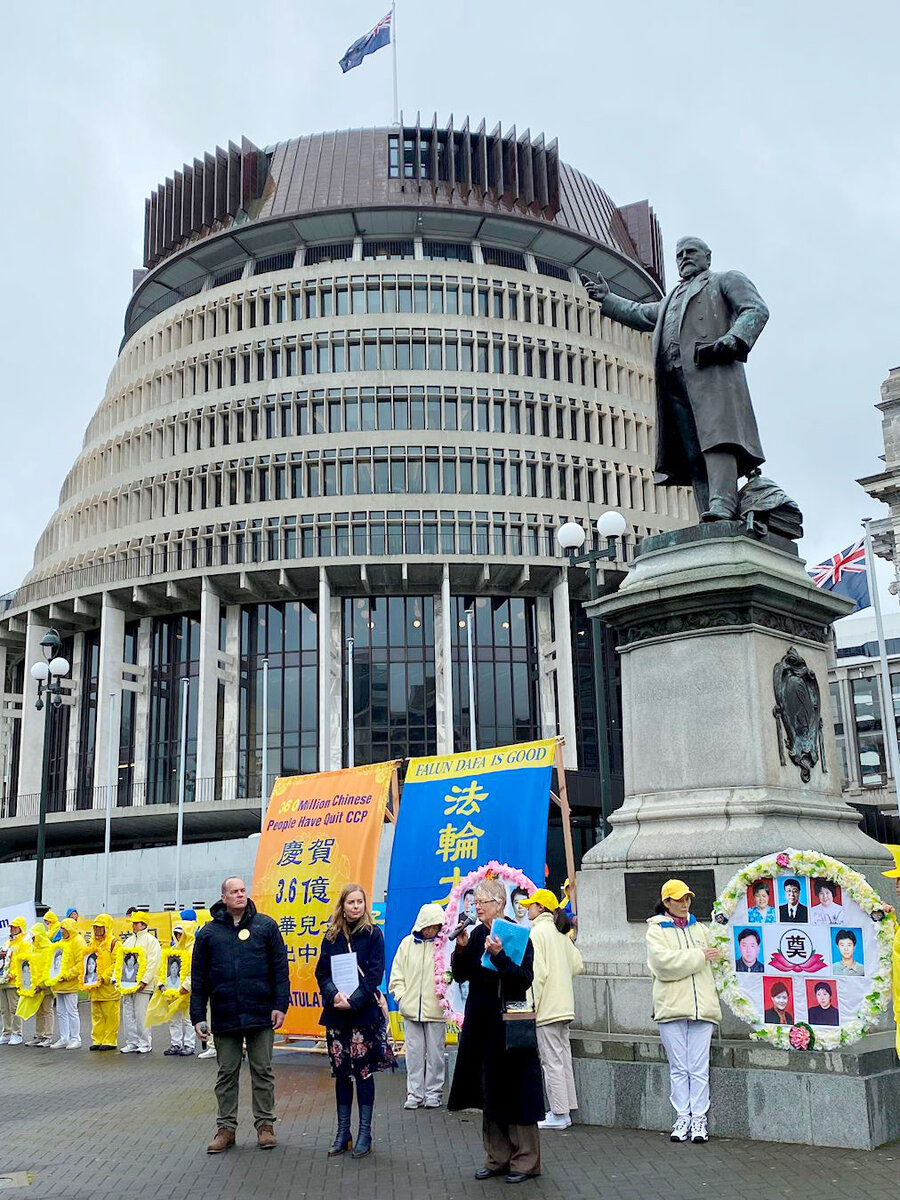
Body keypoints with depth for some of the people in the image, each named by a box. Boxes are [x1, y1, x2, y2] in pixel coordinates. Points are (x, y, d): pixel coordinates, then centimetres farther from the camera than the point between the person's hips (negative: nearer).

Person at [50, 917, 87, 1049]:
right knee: (60, 1012, 11)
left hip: (70, 984, -9)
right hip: (59, 984, 9)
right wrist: (55, 976, 13)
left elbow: (81, 964, -17)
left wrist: (67, 975, -20)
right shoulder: (62, 942, 18)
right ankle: (64, 1039, 18)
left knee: (72, 1011, -4)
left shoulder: (78, 942, -10)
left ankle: (75, 1039, 3)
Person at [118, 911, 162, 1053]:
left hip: (142, 985, -7)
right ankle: (131, 1043, 16)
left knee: (141, 1015, -6)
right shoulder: (128, 941, 18)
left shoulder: (151, 940, -3)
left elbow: (153, 963, -10)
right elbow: (120, 960, 20)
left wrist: (144, 981, -17)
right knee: (128, 1015, 8)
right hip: (127, 984, 7)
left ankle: (145, 1044, 2)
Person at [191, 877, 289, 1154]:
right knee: (227, 1074, 9)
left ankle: (265, 1125, 18)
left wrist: (280, 1005, -5)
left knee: (262, 1071, 7)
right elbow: (198, 978, 7)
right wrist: (198, 1016, 3)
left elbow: (280, 968, 1)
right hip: (224, 1016, 1)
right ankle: (226, 1128, 19)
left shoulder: (265, 926, 2)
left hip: (260, 1015, -1)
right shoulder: (208, 932, 5)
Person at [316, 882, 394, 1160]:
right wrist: (333, 994, -14)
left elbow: (375, 974, -8)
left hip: (364, 1012, -3)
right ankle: (342, 1132, 18)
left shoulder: (373, 934, -2)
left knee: (363, 1072, 1)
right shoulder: (331, 935, 7)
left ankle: (365, 1133, 10)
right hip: (336, 1013, 3)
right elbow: (321, 972, 4)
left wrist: (353, 1000, -18)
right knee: (341, 1073, 9)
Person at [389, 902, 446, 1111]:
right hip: (411, 1009, 3)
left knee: (435, 1053, 6)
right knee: (414, 1053, 7)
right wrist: (401, 997, 0)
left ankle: (434, 1093, 17)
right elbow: (397, 975, 10)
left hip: (435, 1009, -3)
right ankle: (414, 1093, 14)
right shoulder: (407, 943, 6)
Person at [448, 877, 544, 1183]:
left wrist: (499, 955, -27)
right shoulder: (476, 935, 8)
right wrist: (461, 948, -9)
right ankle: (497, 1158, 21)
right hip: (480, 1021, 6)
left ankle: (525, 1160, 8)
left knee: (513, 1088, -2)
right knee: (489, 1090, 11)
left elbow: (525, 979, -16)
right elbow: (460, 976, 7)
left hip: (509, 1022, -6)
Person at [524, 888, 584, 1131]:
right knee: (563, 1058, 12)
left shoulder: (537, 932, -12)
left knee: (551, 1060, -3)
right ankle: (564, 1110, 18)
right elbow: (577, 965, 15)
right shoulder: (560, 933, 12)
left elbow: (537, 972, -18)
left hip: (546, 1007, -9)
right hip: (564, 1006, 9)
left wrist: (531, 1006, -14)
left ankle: (558, 1115, 1)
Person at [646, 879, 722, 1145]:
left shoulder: (700, 929, 16)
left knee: (699, 1068, 1)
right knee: (679, 1068, 4)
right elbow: (664, 963, -13)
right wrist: (699, 957, -8)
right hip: (671, 1008, -2)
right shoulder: (656, 932, 3)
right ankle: (682, 1117, 11)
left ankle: (699, 1118, 6)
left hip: (702, 1007, 2)